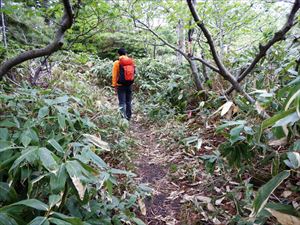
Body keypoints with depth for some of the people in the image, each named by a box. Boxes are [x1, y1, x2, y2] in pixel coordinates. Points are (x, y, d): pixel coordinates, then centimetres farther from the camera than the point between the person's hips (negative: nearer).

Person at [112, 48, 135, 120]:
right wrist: (130, 82, 14)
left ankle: (124, 117, -10)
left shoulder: (117, 63, -7)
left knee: (122, 102, -1)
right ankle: (128, 117, 23)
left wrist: (114, 85, 1)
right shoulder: (131, 61, 2)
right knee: (128, 101, 15)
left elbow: (115, 75, -6)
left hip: (121, 85, -4)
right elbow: (133, 73, 5)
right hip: (129, 85, 4)